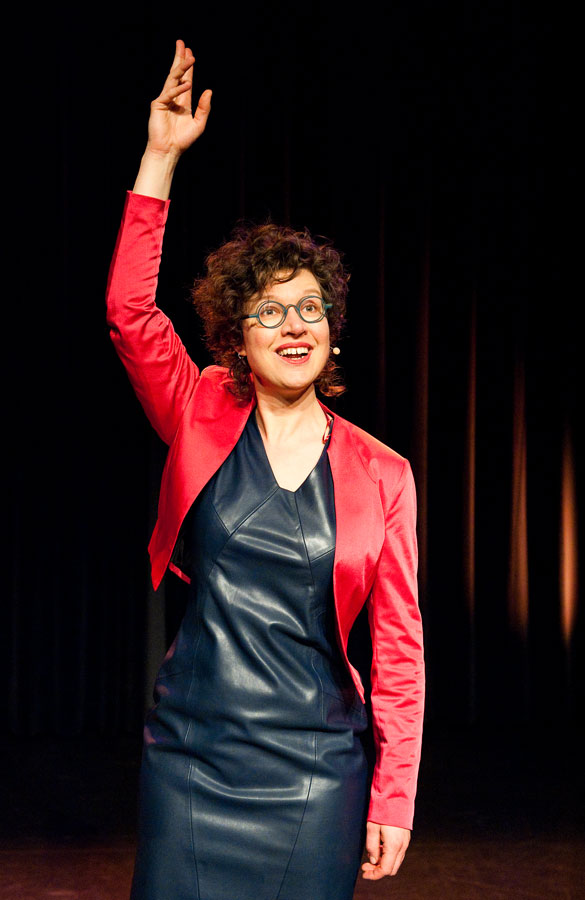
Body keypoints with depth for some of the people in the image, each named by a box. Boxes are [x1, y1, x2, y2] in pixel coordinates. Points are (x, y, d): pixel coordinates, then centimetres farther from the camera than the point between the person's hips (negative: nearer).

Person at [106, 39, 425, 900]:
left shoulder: (381, 475, -1)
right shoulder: (204, 422, 2)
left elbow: (399, 646, 0)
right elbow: (130, 309, -12)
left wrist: (393, 799, -4)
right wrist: (162, 156, -16)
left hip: (316, 772, 0)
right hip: (194, 756, 1)